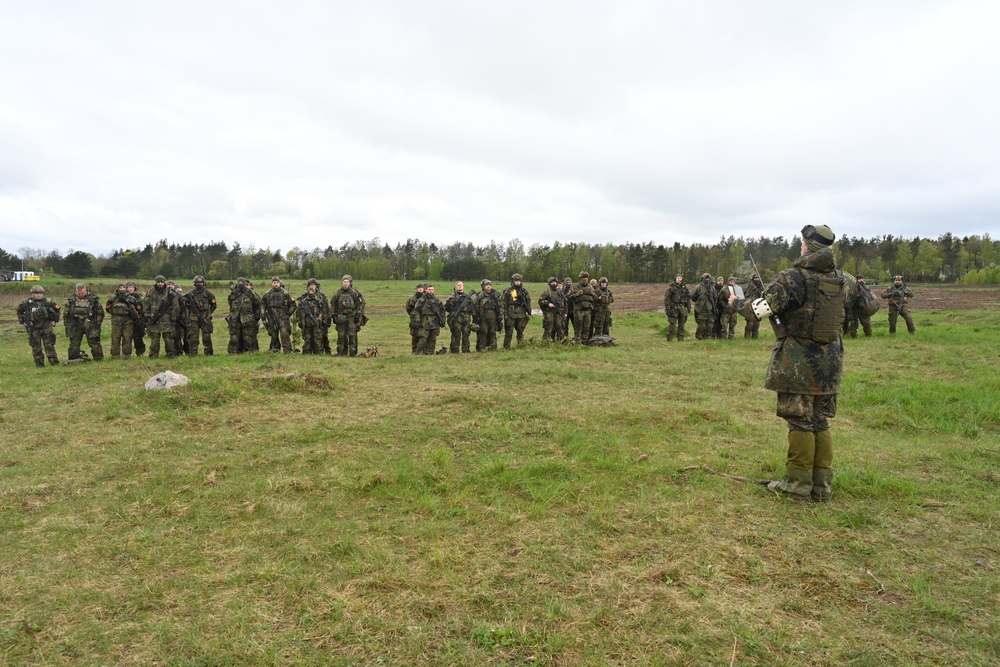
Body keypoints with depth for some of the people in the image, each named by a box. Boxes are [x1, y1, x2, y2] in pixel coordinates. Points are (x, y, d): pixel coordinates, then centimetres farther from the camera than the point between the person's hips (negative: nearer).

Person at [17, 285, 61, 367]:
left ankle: (54, 361, -1)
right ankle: (39, 363, 11)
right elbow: (19, 311, 15)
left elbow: (57, 309, 10)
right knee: (36, 346, 5)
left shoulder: (48, 302, -5)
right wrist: (22, 321, 10)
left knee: (49, 345, -4)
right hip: (33, 328, 1)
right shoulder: (26, 303, -3)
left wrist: (55, 320, 6)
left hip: (46, 326, -1)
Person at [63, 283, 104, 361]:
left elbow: (100, 312, 5)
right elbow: (65, 313, 11)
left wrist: (98, 323, -1)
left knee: (93, 342, -1)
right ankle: (73, 359, 12)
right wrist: (67, 324, 4)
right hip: (75, 325, 2)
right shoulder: (71, 300, 3)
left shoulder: (93, 299, -1)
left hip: (90, 324, -2)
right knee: (74, 343, 5)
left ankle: (98, 357, 8)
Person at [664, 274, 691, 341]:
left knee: (681, 324, 8)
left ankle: (680, 338, 17)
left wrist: (689, 307, 12)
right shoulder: (671, 288, -4)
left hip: (682, 308, 5)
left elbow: (688, 298, 17)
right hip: (673, 308, -5)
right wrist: (667, 308, -13)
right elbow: (666, 298, -7)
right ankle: (669, 339, 1)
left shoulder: (685, 288, 11)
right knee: (672, 324, -7)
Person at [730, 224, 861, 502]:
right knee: (820, 422, 12)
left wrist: (737, 302, -1)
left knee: (800, 421, 2)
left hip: (798, 362, -6)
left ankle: (798, 482, 8)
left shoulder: (793, 277, -15)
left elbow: (761, 309, -19)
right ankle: (822, 485, 17)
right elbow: (855, 287, 32)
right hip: (830, 361, 6)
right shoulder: (842, 280, 7)